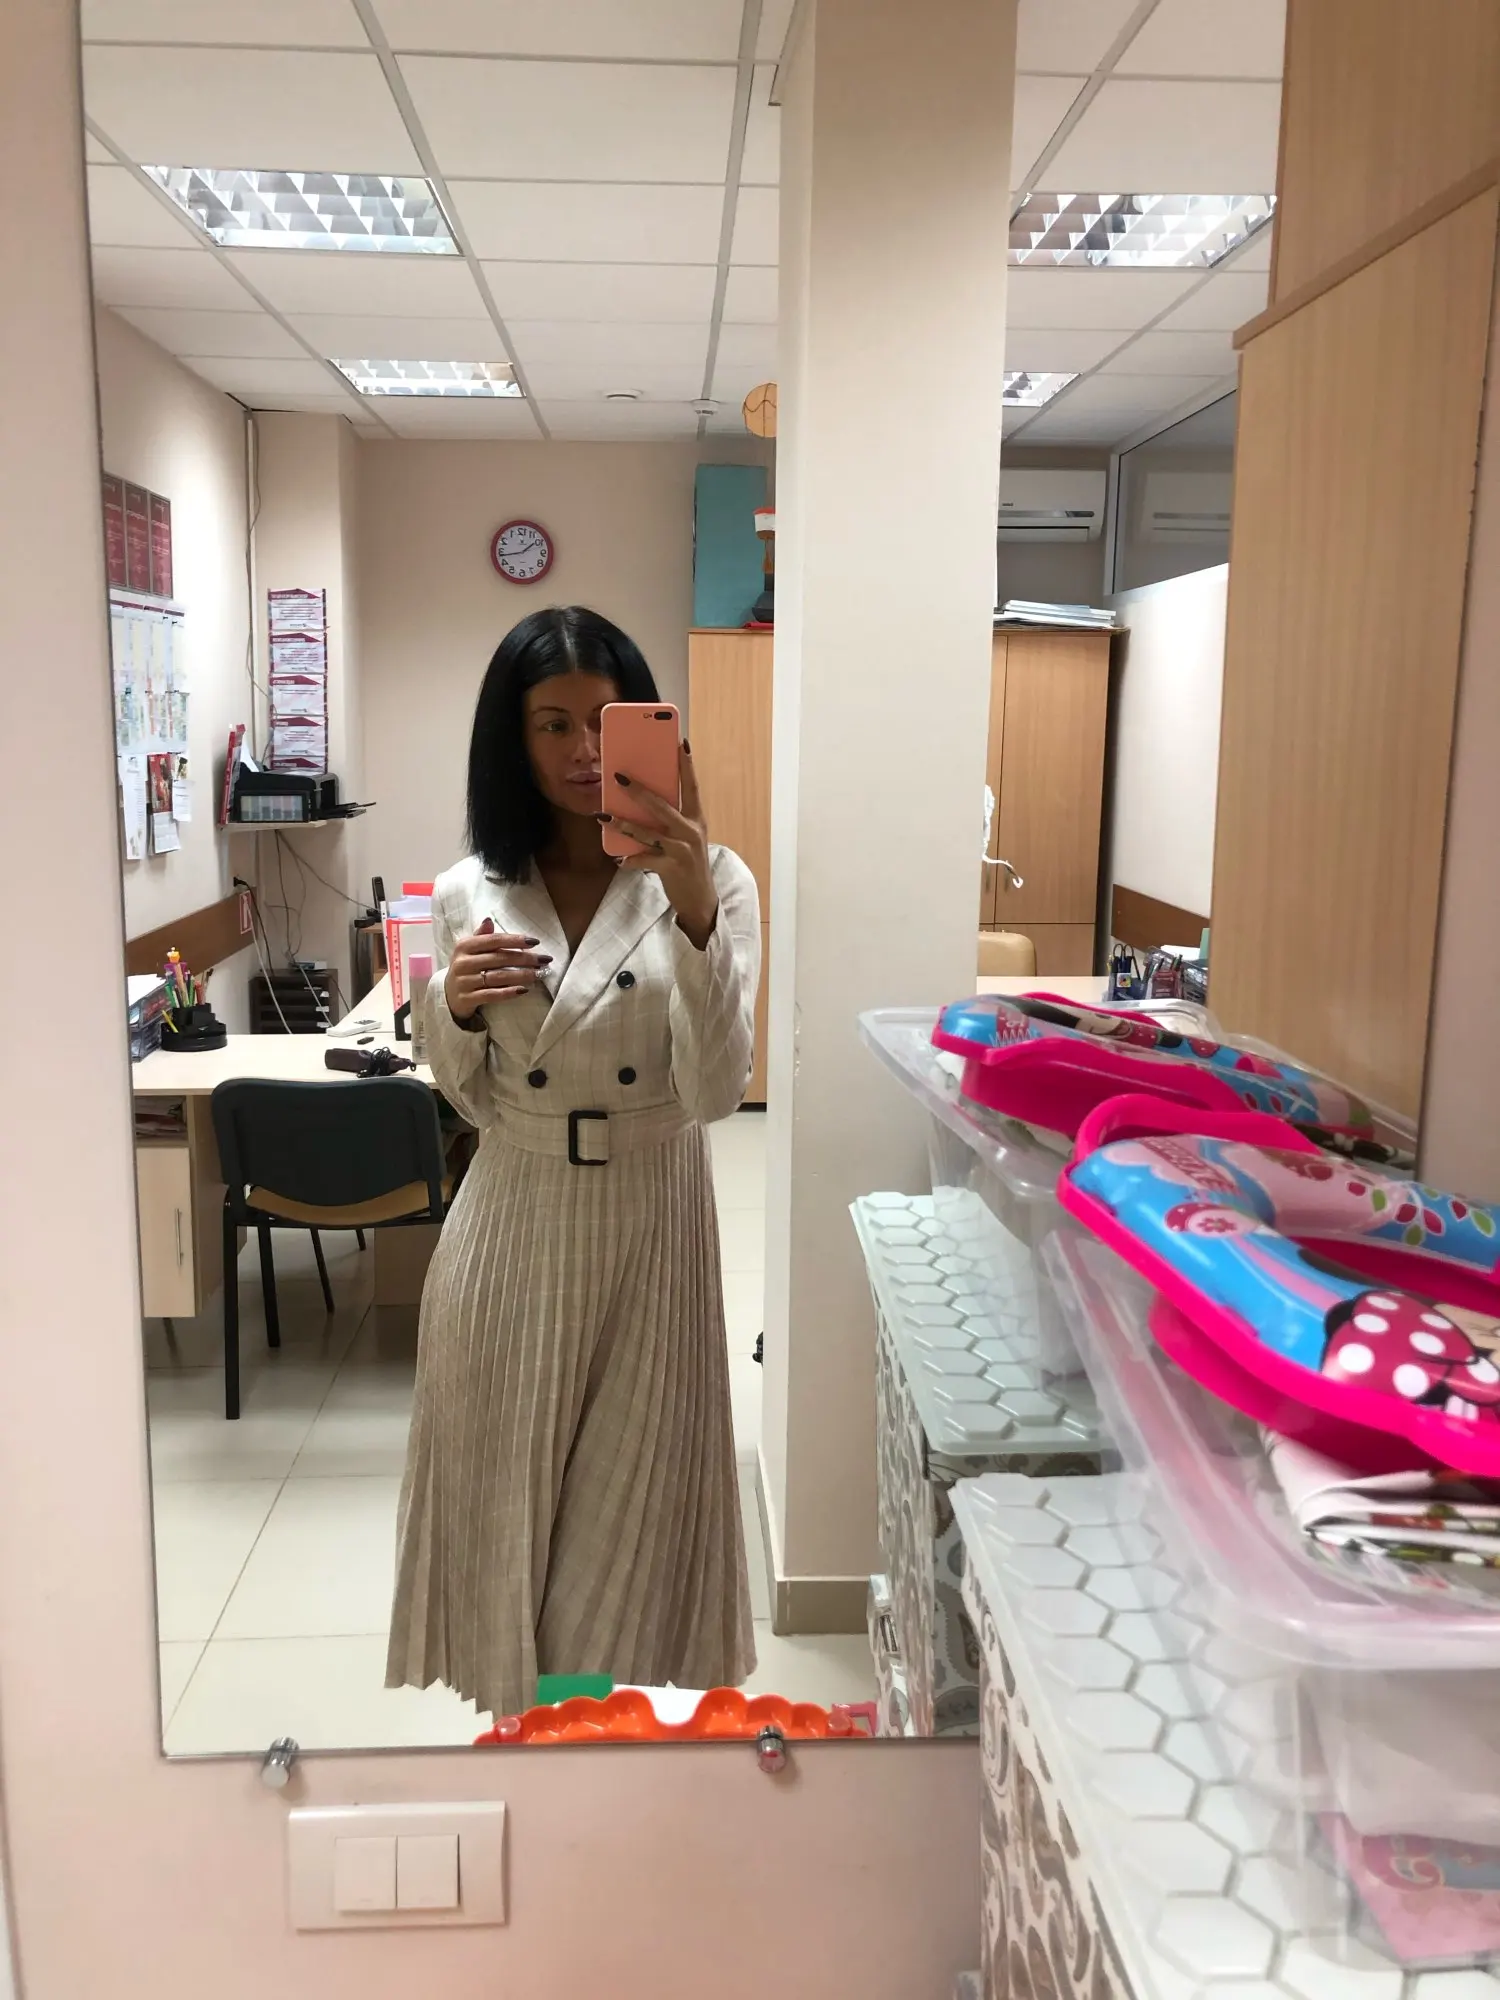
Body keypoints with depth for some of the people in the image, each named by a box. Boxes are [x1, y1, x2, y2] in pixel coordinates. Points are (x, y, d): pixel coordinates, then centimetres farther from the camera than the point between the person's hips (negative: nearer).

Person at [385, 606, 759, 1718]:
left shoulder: (711, 880, -9)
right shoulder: (470, 892, 0)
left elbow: (716, 1092, -19)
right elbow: (468, 1095, 8)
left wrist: (694, 916, -31)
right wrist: (456, 1009, -13)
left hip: (652, 1220, -2)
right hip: (514, 1220, 2)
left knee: (635, 1484, 12)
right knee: (504, 1481, 14)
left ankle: (623, 1701, 38)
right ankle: (516, 1699, 40)